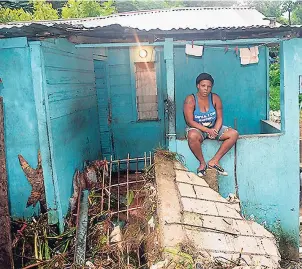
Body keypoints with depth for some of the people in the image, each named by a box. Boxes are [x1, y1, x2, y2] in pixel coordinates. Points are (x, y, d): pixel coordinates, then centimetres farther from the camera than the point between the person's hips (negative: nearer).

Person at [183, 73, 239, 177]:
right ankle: (202, 163, -15)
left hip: (213, 127, 5)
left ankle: (214, 161, -13)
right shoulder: (190, 100, -13)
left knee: (234, 134, -16)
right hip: (197, 129, -4)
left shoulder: (215, 98, -2)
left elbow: (219, 118, -1)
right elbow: (190, 122, -17)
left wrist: (215, 130, -22)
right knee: (192, 136, -40)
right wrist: (207, 130, -26)